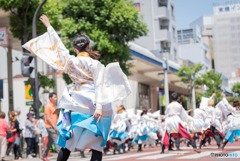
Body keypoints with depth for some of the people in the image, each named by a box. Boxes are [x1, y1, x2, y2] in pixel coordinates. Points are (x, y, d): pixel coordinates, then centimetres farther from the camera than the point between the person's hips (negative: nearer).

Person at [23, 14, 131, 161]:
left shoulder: (71, 62, 2)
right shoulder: (96, 65, -6)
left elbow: (58, 46, 13)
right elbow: (99, 86, -15)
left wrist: (49, 26, 24)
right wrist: (99, 106, -21)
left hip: (76, 107, 3)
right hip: (94, 107, -3)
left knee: (67, 145, 10)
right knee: (97, 146, 1)